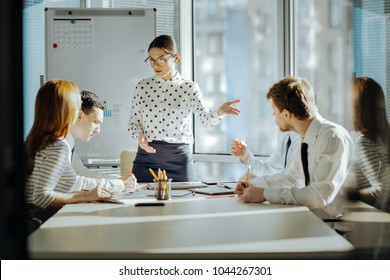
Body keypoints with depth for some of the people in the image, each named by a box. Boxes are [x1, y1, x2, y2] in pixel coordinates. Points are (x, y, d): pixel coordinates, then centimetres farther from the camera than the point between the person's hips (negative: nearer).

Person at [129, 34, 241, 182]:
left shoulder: (189, 88, 1)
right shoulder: (142, 86, 6)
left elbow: (206, 117, -11)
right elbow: (134, 122, 10)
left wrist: (219, 112, -33)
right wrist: (139, 136, -11)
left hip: (179, 158, -1)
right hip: (146, 156, 1)